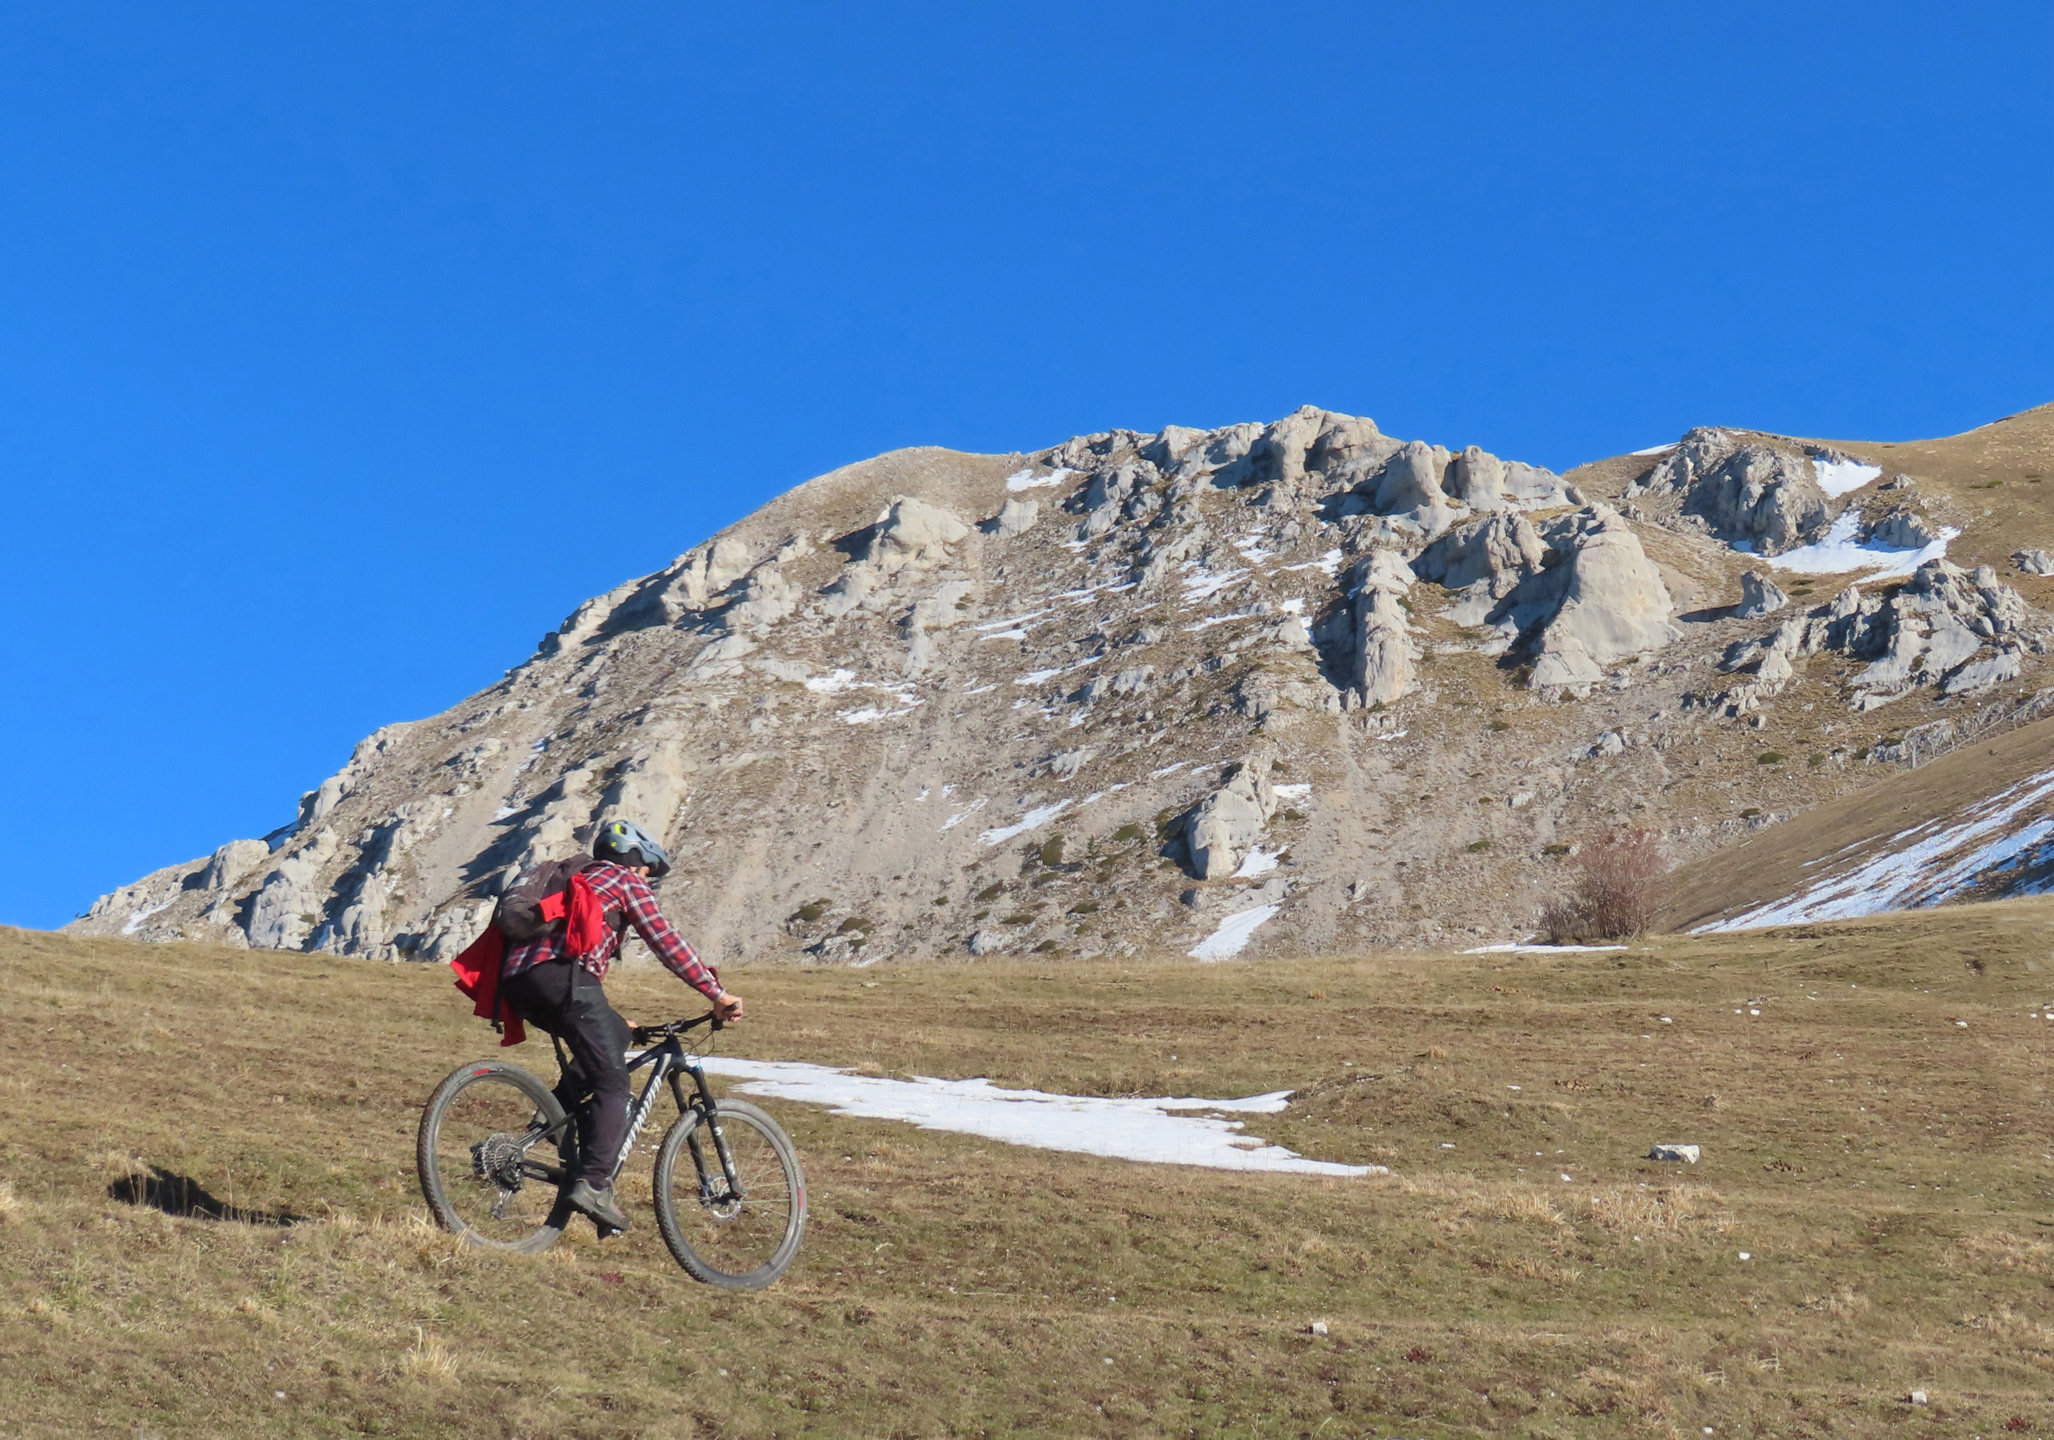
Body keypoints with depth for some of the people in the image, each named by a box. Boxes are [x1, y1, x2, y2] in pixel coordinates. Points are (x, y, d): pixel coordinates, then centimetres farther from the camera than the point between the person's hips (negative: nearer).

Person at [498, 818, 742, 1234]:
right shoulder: (625, 881, 16)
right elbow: (667, 944, 7)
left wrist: (614, 1024, 46)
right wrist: (718, 994, 9)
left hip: (517, 980, 8)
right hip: (562, 975, -8)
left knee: (614, 1037, 26)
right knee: (613, 1083, -5)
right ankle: (593, 1183, -19)